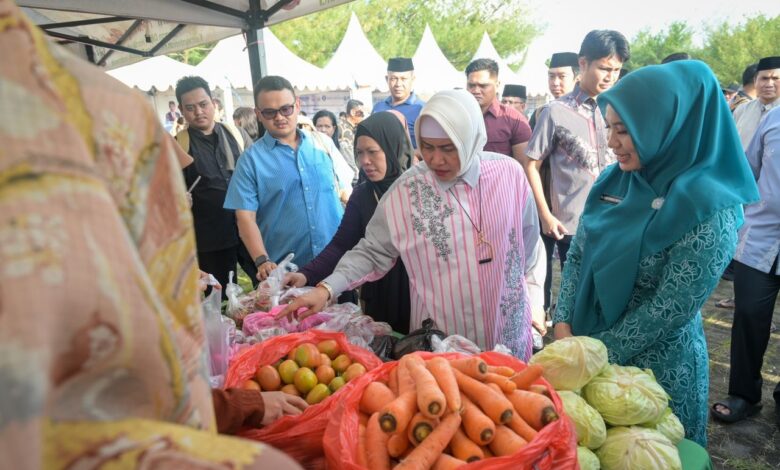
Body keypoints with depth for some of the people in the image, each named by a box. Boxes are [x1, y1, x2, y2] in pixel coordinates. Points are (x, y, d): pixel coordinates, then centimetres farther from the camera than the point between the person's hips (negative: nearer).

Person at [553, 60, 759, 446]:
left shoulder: (709, 208, -21)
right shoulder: (614, 180, -2)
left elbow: (668, 310, -21)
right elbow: (577, 256, 1)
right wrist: (564, 325, -10)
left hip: (655, 368, -5)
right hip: (583, 344, 6)